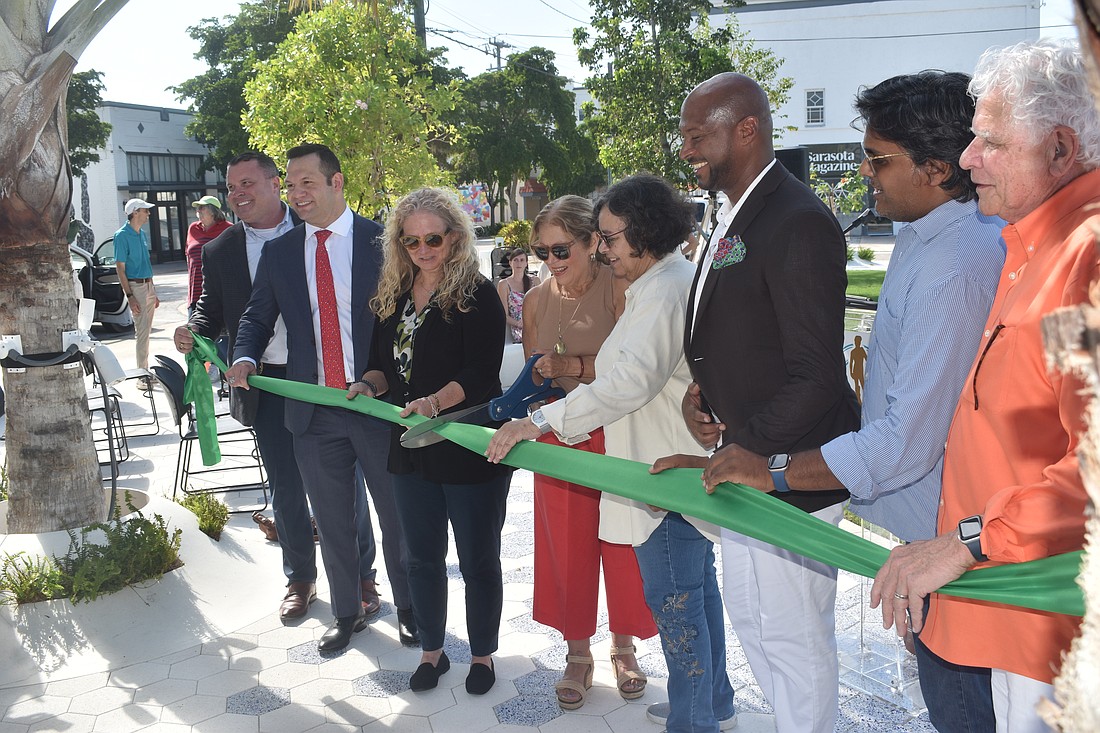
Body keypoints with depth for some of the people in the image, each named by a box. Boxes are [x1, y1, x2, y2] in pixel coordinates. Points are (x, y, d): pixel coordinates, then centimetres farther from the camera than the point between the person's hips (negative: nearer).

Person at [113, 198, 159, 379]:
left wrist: (153, 293, 19)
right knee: (141, 331, -7)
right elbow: (120, 268, -13)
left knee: (146, 331, 11)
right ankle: (143, 374, -3)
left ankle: (145, 371, 18)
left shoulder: (142, 233, 13)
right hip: (135, 286, -8)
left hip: (148, 285, 8)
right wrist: (130, 296, -19)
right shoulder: (122, 235, -11)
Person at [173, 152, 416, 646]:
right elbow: (211, 308, 11)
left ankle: (360, 579, 24)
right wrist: (193, 331, -12)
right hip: (268, 387, 2)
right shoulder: (220, 252, 5)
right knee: (285, 489, 13)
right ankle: (300, 579, 32)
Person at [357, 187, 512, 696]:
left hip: (470, 449, -5)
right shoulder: (391, 296, 6)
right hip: (411, 449, 6)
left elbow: (481, 375, -20)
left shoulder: (478, 296, -12)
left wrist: (436, 400, -36)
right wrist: (370, 384, -9)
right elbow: (384, 363, 13)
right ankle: (432, 651, 36)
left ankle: (482, 654, 30)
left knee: (478, 560, 10)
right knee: (422, 557, 17)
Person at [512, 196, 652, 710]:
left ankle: (623, 647, 32)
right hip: (559, 438, 4)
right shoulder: (537, 300, 4)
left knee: (622, 546, 9)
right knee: (567, 545, 10)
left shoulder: (620, 289, -11)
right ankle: (578, 654, 29)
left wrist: (574, 366, -24)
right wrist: (537, 377, -9)